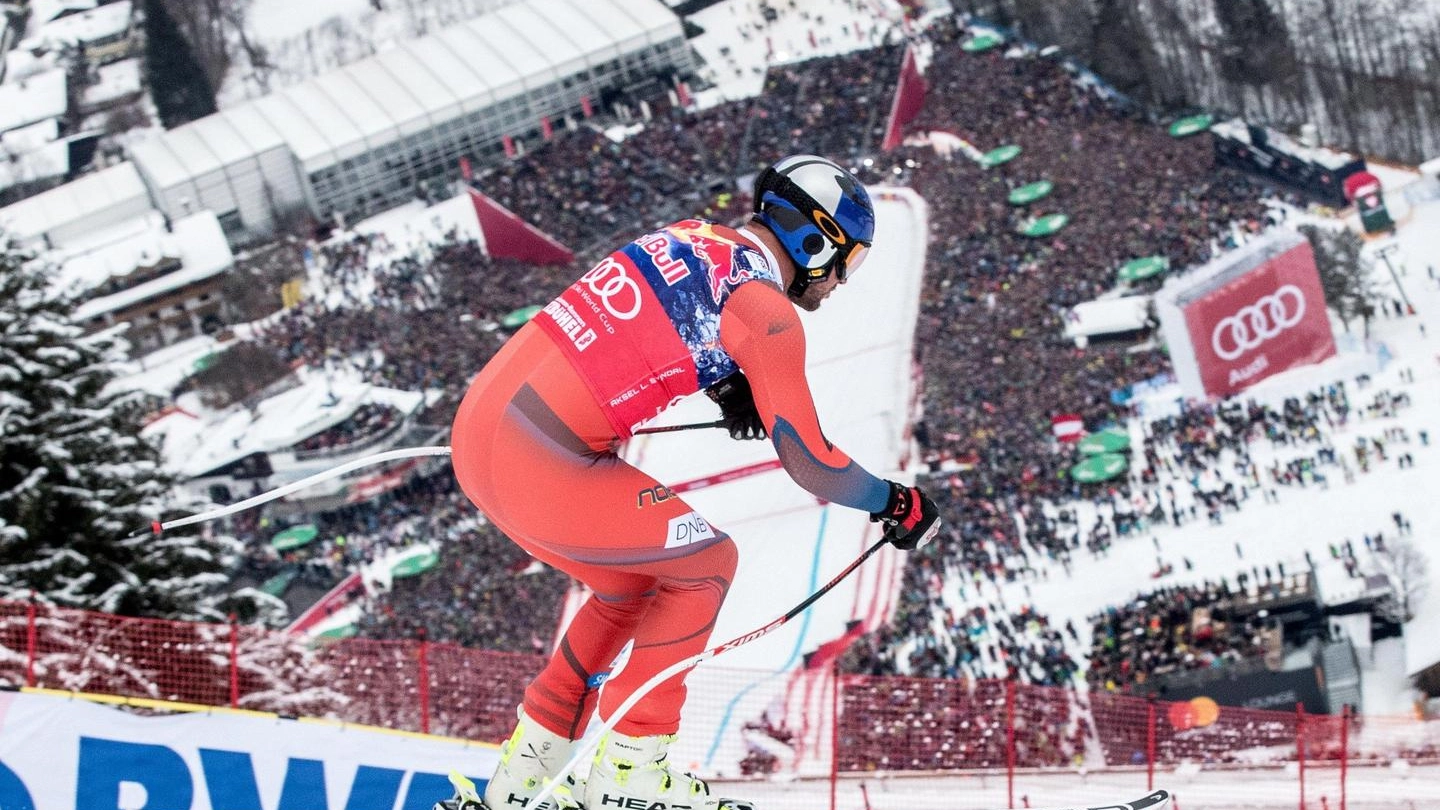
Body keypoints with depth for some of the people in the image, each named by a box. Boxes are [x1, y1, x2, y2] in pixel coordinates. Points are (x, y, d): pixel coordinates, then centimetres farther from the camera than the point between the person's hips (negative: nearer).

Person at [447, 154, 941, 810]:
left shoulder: (692, 235, 16)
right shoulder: (769, 311, -7)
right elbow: (810, 464, -5)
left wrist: (729, 390, 36)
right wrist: (895, 504, 11)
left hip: (477, 423, 8)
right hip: (544, 470, -8)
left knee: (633, 586, 25)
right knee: (707, 564, 11)